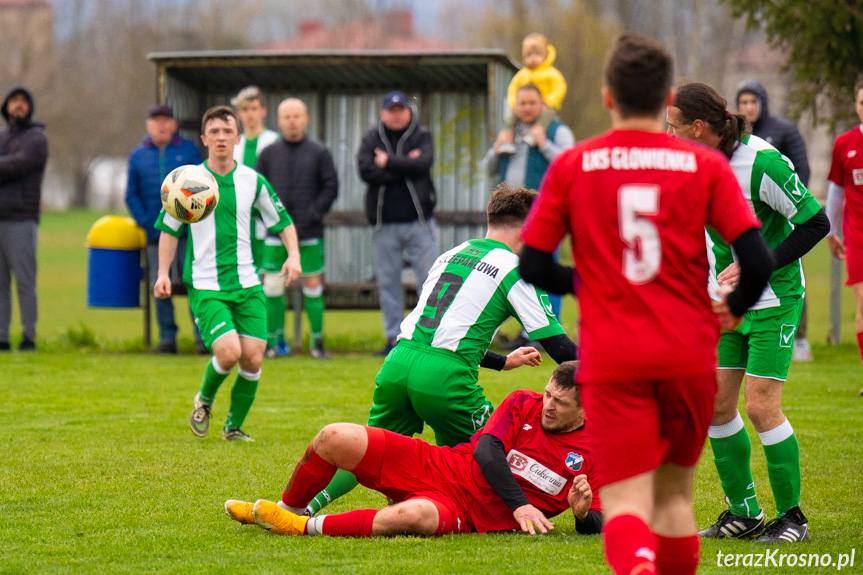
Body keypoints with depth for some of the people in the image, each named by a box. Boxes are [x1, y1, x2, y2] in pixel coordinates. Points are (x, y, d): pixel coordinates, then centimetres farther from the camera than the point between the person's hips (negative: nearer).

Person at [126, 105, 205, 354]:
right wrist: (144, 220, -2)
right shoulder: (138, 155, 10)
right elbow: (131, 195, 11)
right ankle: (167, 339, 9)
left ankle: (203, 337, -1)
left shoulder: (188, 150, 5)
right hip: (155, 232, 2)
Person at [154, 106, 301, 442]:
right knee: (228, 352, -20)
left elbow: (283, 222, 14)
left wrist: (293, 255, -2)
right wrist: (163, 273, 1)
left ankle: (234, 427, 15)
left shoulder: (252, 181, 5)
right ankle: (204, 399, 13)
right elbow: (169, 229, 9)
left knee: (252, 357, -6)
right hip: (205, 286, -3)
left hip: (247, 284, 3)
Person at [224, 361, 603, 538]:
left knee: (412, 516, -42)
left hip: (468, 515, -4)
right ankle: (286, 510, 18)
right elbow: (487, 450, -8)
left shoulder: (590, 456, -2)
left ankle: (304, 527, -23)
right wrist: (518, 505, -21)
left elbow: (597, 526, 1)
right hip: (437, 465, 4)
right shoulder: (523, 405, 3)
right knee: (334, 438, -10)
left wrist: (583, 513, -23)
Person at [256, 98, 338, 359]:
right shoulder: (269, 153, 8)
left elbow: (331, 187, 2)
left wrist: (315, 213, -9)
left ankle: (317, 341, 9)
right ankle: (272, 340, 7)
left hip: (309, 232, -1)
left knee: (312, 286, 1)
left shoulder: (319, 153, 4)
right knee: (272, 288, -1)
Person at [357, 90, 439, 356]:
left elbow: (423, 163, -14)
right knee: (387, 281, 4)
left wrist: (389, 163, -9)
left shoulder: (421, 136, 5)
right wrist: (405, 166, -11)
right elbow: (366, 171, -9)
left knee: (429, 278, -4)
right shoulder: (372, 139, 8)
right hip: (385, 222, 2)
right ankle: (394, 337, 11)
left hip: (419, 219, -2)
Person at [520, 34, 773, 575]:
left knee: (625, 502, -8)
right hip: (690, 356, 1)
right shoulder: (706, 165, 2)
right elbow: (758, 262, -5)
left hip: (611, 362, -1)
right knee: (674, 493, 20)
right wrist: (734, 309, 15)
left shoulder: (572, 166, 2)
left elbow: (533, 266, 2)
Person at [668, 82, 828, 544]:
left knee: (760, 406, -11)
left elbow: (815, 224, -20)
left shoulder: (761, 162, -23)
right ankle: (743, 513, 17)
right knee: (715, 404, 5)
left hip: (773, 299, -7)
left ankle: (791, 517, 3)